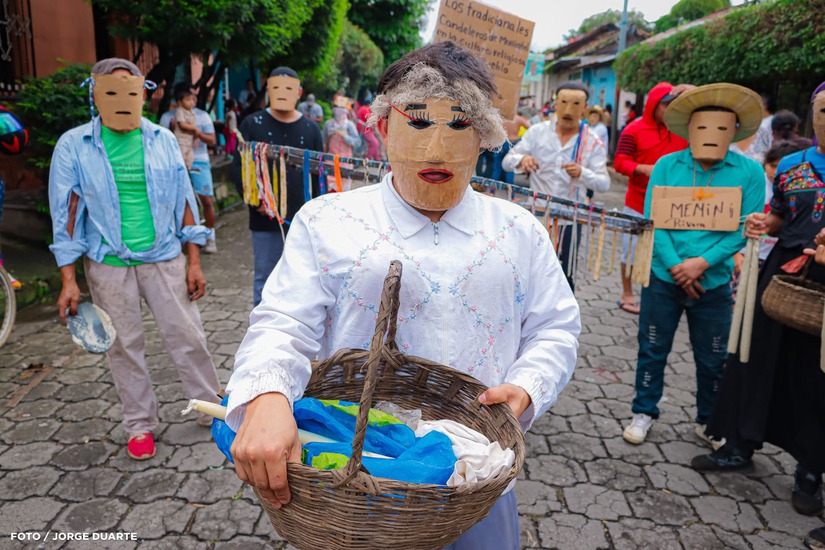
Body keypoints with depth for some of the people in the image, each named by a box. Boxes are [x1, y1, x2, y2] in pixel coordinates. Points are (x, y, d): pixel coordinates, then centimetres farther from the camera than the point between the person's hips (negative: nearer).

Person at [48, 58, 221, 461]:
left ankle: (213, 407, 21)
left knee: (187, 336, 4)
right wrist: (69, 281, -6)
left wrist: (194, 262, 2)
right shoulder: (74, 146, -2)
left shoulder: (162, 140, 2)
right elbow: (66, 214, -2)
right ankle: (140, 424, 26)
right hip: (108, 265, 0)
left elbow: (183, 201, 4)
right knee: (124, 347, 10)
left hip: (164, 257, 1)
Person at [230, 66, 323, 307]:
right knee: (265, 280, 6)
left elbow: (319, 175, 8)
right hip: (265, 220, -1)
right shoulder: (252, 124, 2)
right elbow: (238, 168, 0)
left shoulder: (310, 129, 6)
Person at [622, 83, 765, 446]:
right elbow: (652, 219, -7)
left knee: (712, 358, 13)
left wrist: (702, 263, -18)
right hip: (664, 276, 0)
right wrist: (676, 266, -16)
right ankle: (644, 413, 28)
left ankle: (709, 421, 34)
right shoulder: (666, 165, -2)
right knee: (652, 349, 10)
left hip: (714, 281, 0)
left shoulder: (750, 173, -2)